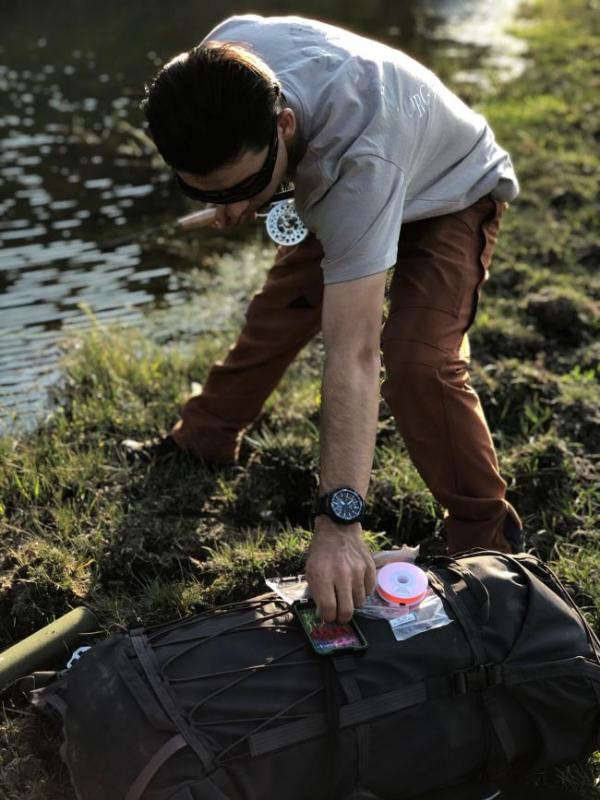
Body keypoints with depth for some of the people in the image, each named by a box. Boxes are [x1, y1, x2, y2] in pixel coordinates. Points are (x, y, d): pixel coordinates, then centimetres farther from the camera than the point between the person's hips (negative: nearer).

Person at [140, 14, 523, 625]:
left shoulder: (360, 159, -48)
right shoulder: (221, 59, -30)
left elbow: (352, 352, -50)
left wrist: (337, 521, -53)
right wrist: (241, 198, -15)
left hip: (450, 197, -6)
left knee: (418, 361, -25)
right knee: (278, 314, 9)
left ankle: (484, 535, -5)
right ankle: (202, 440, 34)